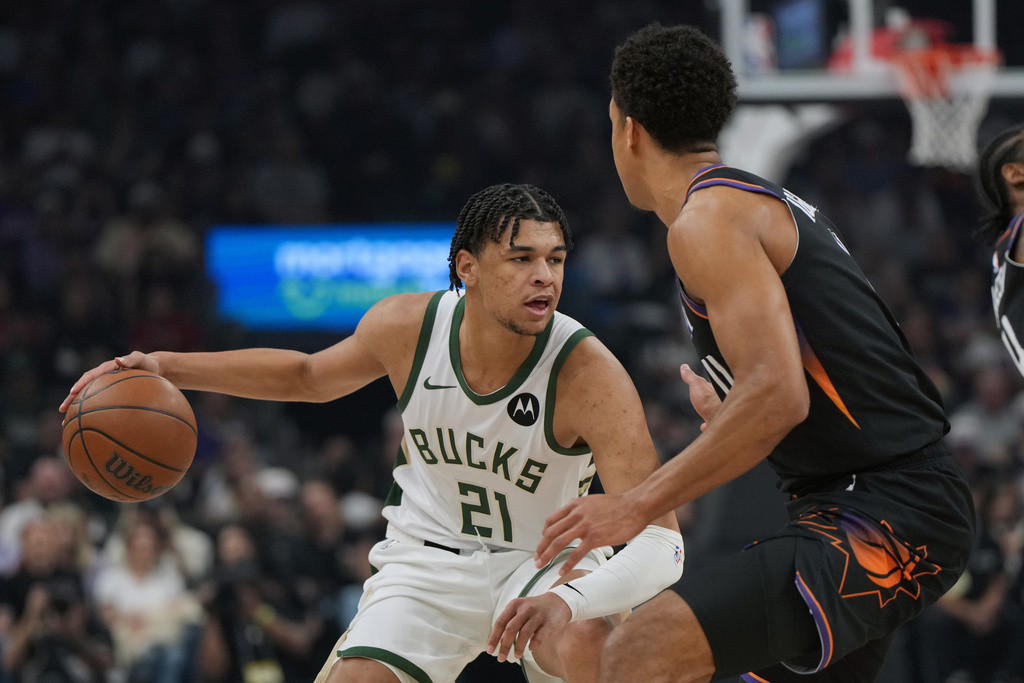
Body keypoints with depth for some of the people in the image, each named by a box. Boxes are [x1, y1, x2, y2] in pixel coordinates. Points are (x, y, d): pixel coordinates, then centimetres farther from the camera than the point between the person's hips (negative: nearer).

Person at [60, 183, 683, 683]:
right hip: (432, 552, 3)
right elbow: (311, 375, 8)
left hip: (547, 561, -3)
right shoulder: (407, 327, -17)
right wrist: (165, 367, -1)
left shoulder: (589, 373, -30)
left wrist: (567, 602, -55)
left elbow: (660, 544, -35)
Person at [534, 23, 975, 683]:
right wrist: (726, 416, 42)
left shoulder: (709, 218, -10)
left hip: (884, 519, -11)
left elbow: (777, 396, -22)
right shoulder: (771, 204, 21)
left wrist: (638, 505, -18)